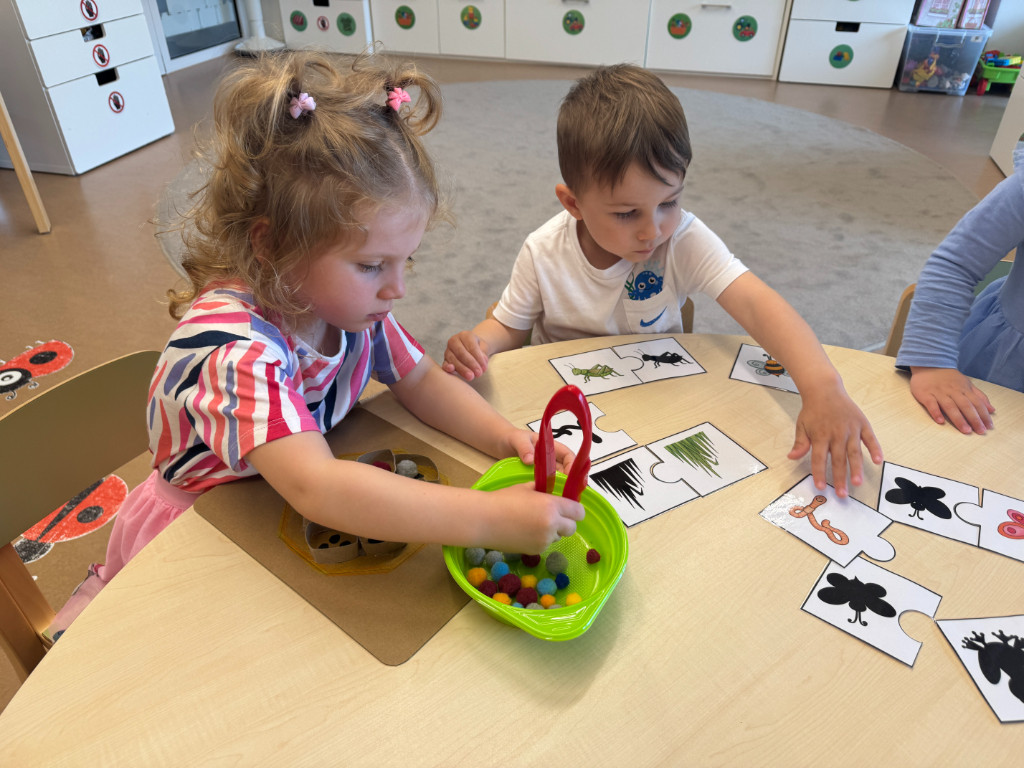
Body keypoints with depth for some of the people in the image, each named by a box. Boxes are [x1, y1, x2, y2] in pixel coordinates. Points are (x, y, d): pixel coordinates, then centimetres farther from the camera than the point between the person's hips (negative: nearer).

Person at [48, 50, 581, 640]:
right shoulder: (235, 347, -37)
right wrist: (492, 519, -48)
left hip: (282, 516, 7)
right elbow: (316, 490, -47)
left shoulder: (345, 299, -14)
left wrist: (508, 438, -20)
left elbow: (422, 381, -3)